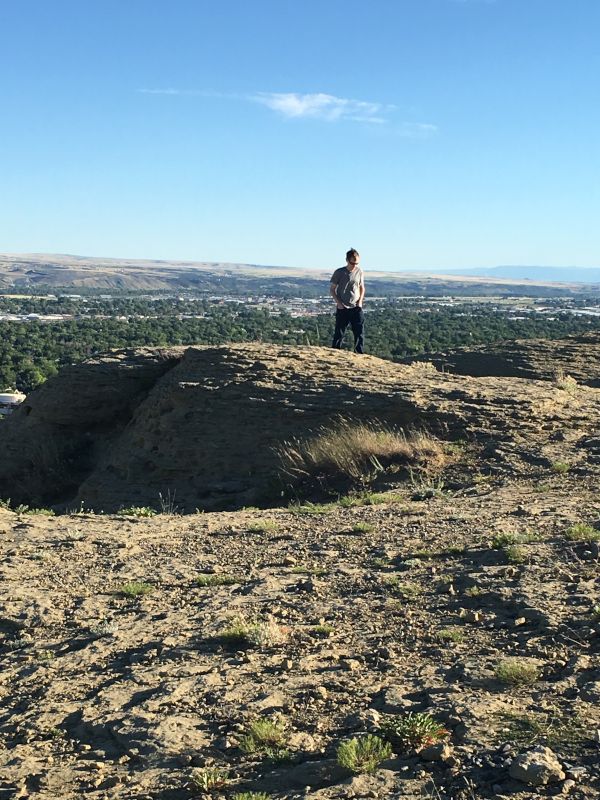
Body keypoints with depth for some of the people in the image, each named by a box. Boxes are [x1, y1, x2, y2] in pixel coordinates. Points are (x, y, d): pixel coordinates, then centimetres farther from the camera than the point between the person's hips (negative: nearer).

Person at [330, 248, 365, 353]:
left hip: (356, 308, 3)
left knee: (359, 333, 0)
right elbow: (332, 289, 0)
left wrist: (360, 301, 0)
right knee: (339, 334, 1)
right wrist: (339, 303, -10)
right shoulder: (339, 272, -7)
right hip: (342, 309, -3)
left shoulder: (359, 272, 2)